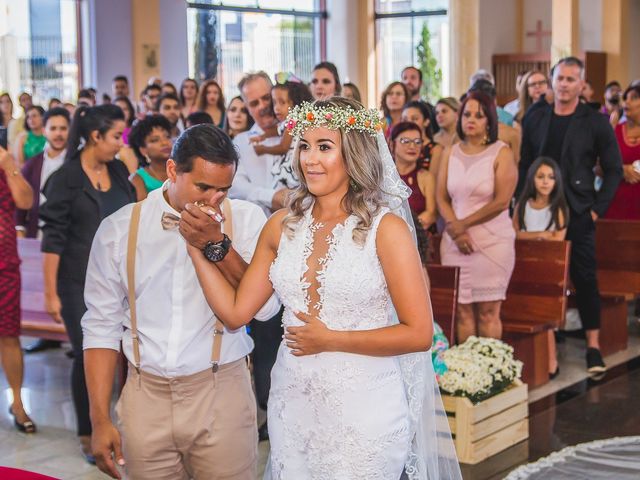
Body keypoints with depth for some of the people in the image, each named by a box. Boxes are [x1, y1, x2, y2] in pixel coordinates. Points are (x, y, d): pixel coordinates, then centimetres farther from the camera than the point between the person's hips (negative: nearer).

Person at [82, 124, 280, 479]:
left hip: (222, 394, -1)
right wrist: (100, 420, 0)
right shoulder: (119, 228, 0)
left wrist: (217, 246, -19)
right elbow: (102, 326, 3)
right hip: (145, 397, 1)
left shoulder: (246, 219, -1)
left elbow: (266, 307, -10)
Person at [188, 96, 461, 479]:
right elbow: (235, 312, 3)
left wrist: (330, 340, -12)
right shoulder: (282, 226, 3)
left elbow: (419, 334, -12)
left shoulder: (386, 227, -11)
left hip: (364, 409, -4)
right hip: (293, 407, 5)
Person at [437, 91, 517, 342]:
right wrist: (455, 230, -8)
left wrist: (463, 223, -8)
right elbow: (441, 198, 7)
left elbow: (501, 202, -10)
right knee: (462, 310, 2)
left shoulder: (501, 153, -2)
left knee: (488, 311, -2)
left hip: (492, 240, -3)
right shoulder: (450, 153, 11)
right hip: (455, 241, 3)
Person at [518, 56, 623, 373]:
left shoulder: (595, 122, -1)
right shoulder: (535, 117, 7)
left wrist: (598, 209, -5)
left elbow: (614, 170, 2)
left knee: (585, 278, 0)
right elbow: (524, 163, 10)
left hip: (578, 214, -3)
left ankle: (593, 345, 6)